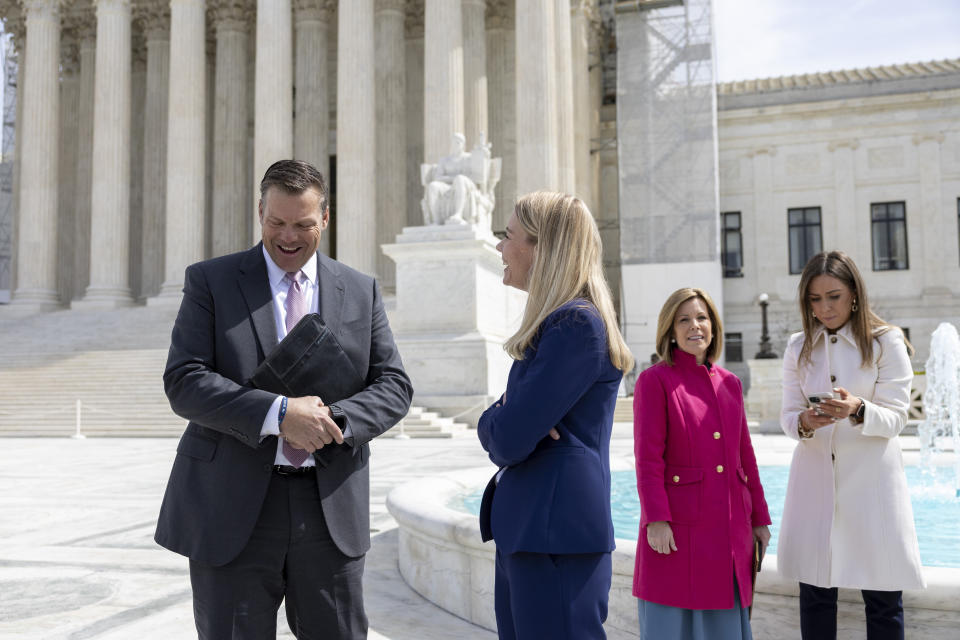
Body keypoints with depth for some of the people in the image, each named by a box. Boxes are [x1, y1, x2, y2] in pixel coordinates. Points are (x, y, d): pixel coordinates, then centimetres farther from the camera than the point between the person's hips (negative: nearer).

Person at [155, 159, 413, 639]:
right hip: (234, 508, -2)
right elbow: (184, 383, -10)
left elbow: (394, 385, 5)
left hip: (331, 508, 2)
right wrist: (279, 413, -21)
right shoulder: (210, 281, 1)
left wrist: (336, 419, -15)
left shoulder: (361, 291, 9)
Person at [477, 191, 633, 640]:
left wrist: (492, 424, 0)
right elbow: (502, 431, 15)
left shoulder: (577, 324, -16)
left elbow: (509, 441, -21)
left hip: (555, 540, -9)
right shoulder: (558, 322, 15)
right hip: (524, 534, 9)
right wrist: (502, 421, -8)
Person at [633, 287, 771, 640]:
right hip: (679, 525, -5)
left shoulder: (730, 383, 13)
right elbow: (648, 458, -10)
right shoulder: (655, 380, -4)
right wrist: (656, 519, -17)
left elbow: (745, 456, 15)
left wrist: (759, 518, 13)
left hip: (730, 528, 5)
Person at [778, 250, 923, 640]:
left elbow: (895, 418, -7)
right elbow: (787, 415, 4)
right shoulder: (799, 347, 9)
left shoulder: (886, 342, 0)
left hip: (870, 479, -2)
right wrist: (805, 422, -19)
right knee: (815, 592, 7)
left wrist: (858, 410, -28)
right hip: (815, 477, 3)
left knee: (882, 597, 2)